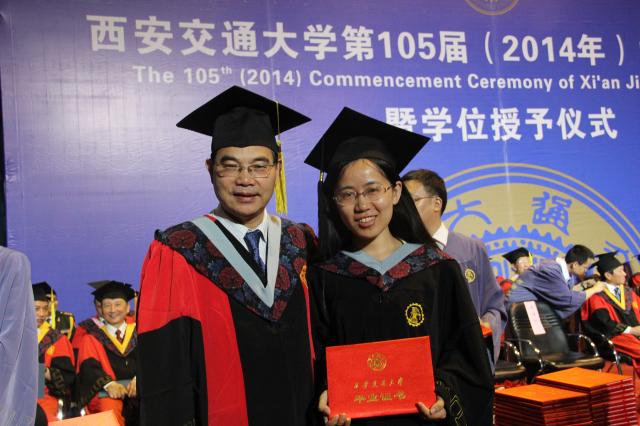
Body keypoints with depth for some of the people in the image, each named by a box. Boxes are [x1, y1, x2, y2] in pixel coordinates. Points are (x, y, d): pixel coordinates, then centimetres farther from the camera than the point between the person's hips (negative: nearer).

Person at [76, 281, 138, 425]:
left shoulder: (139, 333, 21)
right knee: (109, 408, -35)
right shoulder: (92, 338, 18)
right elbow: (89, 366, 2)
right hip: (105, 392, 0)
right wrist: (108, 384, -19)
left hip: (139, 388, 0)